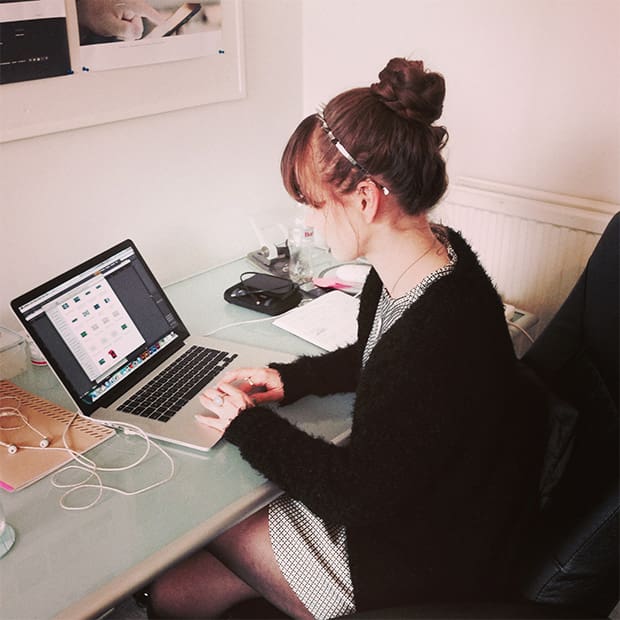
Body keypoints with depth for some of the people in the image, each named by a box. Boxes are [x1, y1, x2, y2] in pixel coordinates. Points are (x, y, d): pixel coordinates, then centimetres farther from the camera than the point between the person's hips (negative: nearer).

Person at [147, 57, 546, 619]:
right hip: (397, 497, 8)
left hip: (422, 569, -7)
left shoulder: (437, 336, -36)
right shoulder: (432, 254, -6)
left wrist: (249, 424, -13)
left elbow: (358, 491, -24)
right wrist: (290, 379, 2)